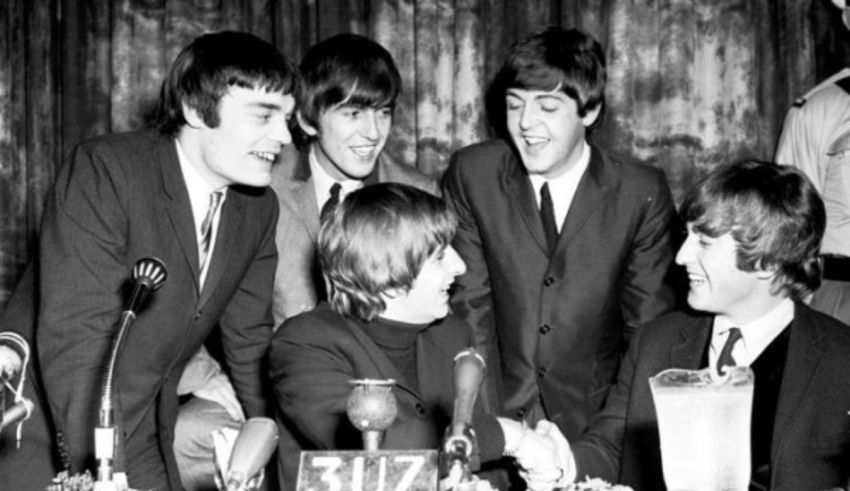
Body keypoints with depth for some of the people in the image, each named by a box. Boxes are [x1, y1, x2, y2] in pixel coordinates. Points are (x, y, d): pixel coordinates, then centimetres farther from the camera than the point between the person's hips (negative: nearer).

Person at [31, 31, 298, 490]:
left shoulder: (258, 205, 2)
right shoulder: (102, 171, -19)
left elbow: (249, 336, 12)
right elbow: (74, 346, -25)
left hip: (145, 432, 7)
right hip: (41, 431, -6)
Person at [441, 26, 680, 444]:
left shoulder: (643, 193, -2)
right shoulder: (472, 173, 0)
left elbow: (649, 328, 3)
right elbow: (469, 305, 0)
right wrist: (487, 421, -9)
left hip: (594, 421, 0)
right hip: (498, 420, 1)